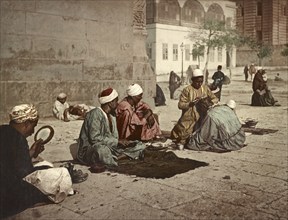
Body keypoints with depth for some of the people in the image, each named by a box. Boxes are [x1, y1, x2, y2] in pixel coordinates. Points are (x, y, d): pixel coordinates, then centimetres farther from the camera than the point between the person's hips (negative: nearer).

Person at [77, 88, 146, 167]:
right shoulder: (95, 114, -16)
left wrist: (124, 143, -9)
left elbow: (114, 136, 12)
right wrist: (117, 141, -22)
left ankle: (115, 158, -22)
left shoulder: (112, 115, 11)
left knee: (140, 146, -1)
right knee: (102, 150, -46)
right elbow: (94, 138, -25)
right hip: (89, 150, -9)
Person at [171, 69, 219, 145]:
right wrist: (190, 104, -26)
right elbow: (180, 105, -8)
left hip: (202, 117, 4)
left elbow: (215, 98, 12)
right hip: (189, 118, -3)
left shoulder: (205, 88, 8)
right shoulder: (187, 90, -5)